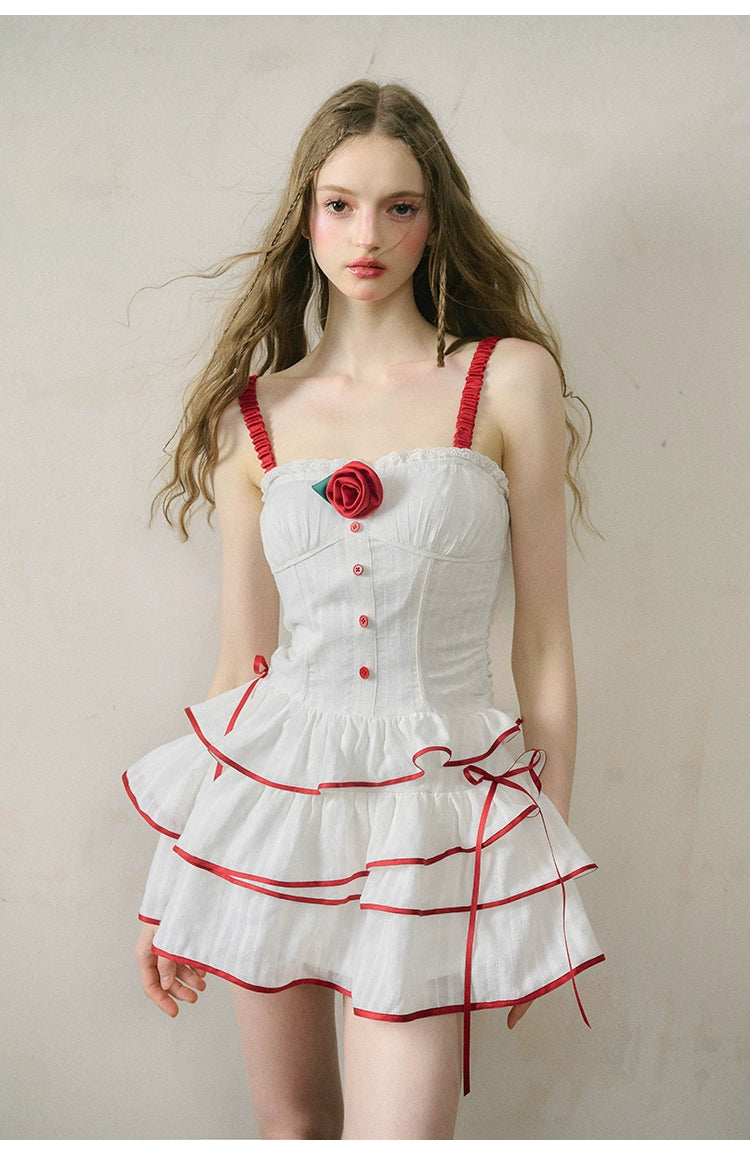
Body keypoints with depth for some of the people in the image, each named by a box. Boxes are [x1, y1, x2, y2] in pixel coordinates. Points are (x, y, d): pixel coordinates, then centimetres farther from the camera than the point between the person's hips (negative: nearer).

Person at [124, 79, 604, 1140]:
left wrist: (551, 864, 1)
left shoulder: (511, 379, -2)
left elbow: (544, 637, -1)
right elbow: (244, 654, 8)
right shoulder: (253, 413, 4)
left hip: (431, 796, -2)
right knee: (290, 1125, 15)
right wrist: (174, 881, 10)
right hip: (274, 780, 3)